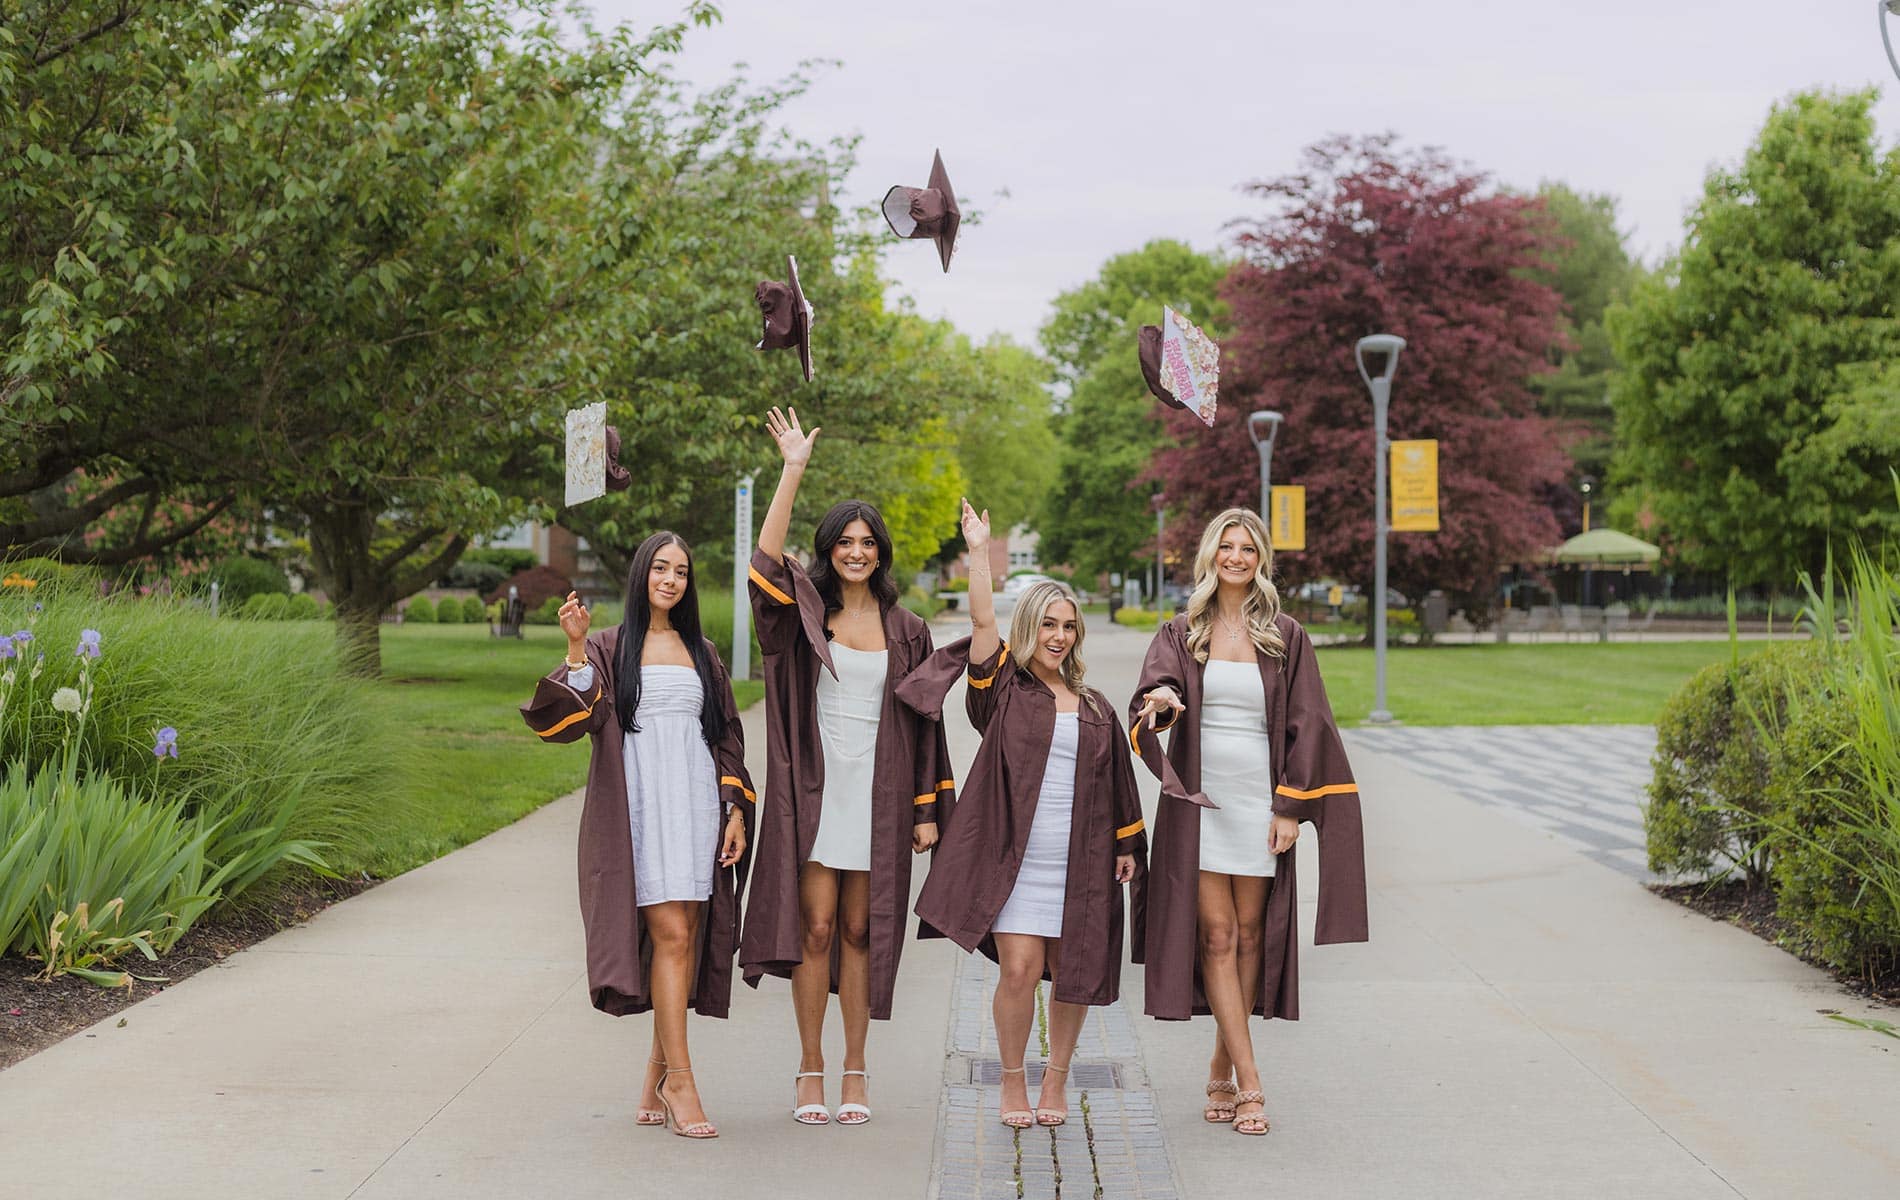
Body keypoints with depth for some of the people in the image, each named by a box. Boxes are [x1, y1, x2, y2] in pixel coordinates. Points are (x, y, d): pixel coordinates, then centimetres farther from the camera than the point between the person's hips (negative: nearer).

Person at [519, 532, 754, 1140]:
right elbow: (571, 718, -8)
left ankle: (657, 1082, 11)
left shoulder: (701, 652, 17)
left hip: (696, 805, 4)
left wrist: (736, 809, 7)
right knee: (670, 933, -13)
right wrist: (576, 649, -17)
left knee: (686, 938, 2)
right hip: (639, 808, -4)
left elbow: (727, 736, 17)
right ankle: (679, 1080, -9)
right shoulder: (608, 648, 5)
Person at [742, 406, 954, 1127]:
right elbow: (766, 560, -16)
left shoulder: (905, 630, 8)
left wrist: (928, 808, 4)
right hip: (815, 789, -1)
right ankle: (810, 1068, 8)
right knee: (816, 927, -3)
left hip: (878, 794, 2)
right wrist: (793, 470, -20)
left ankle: (855, 1071, 13)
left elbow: (922, 722, 9)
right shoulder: (804, 610, 3)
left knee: (859, 931, 6)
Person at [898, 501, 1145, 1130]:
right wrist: (979, 552, -15)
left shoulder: (1095, 708, 13)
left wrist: (1126, 847, 12)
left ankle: (1055, 1080, 21)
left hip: (1080, 863, 3)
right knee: (1019, 971, -7)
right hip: (1016, 858, -3)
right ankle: (1013, 1084, 11)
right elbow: (982, 622, -10)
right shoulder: (1003, 690, 3)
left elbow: (1115, 783, 16)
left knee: (1072, 975, 5)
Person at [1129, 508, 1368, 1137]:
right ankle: (1248, 1083, -5)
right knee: (1216, 936, -5)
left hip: (1258, 799, 1)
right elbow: (1153, 690, -10)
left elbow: (1306, 725, 2)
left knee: (1250, 935, 5)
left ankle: (1222, 1072, 17)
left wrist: (1290, 807, -5)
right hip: (1198, 800, -1)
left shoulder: (1285, 637, 5)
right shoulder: (1181, 634, 6)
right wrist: (1162, 698, -35)